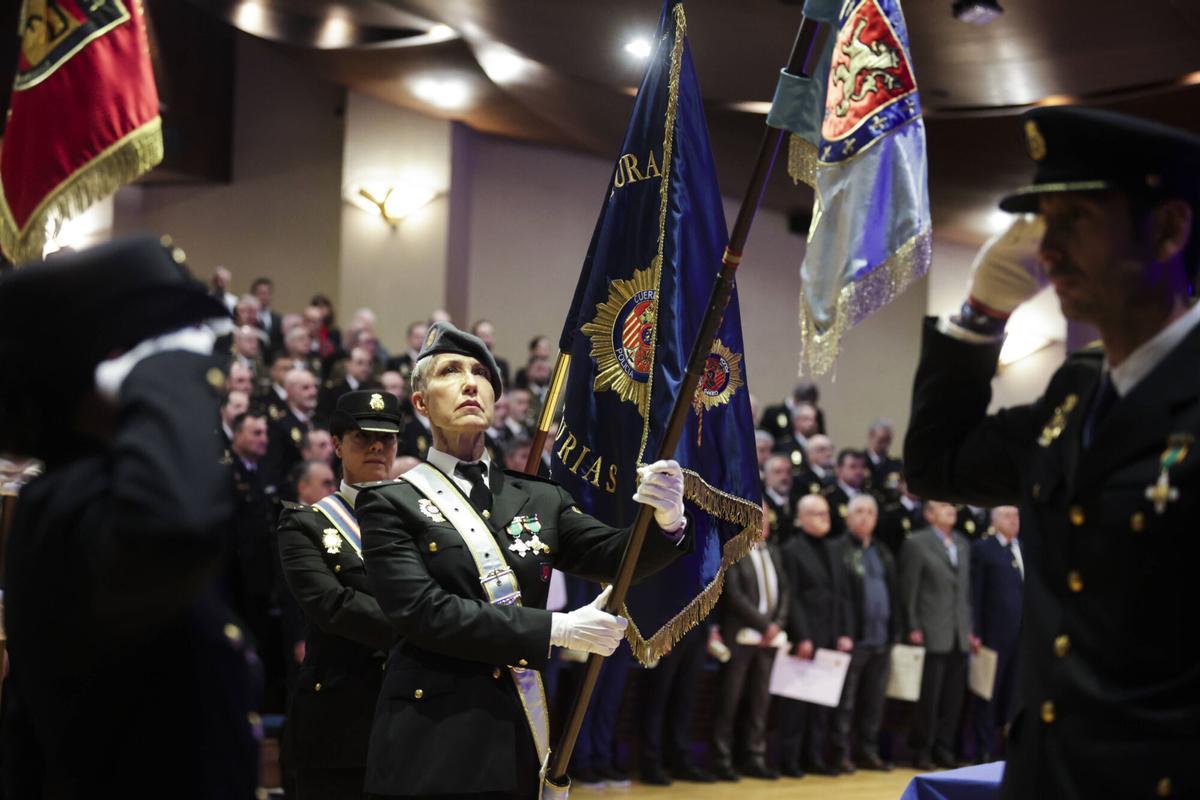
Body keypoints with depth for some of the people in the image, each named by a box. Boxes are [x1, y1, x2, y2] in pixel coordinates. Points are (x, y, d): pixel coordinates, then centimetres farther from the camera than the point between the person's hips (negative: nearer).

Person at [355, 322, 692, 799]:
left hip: (522, 744, 4)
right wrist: (556, 629, -16)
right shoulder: (392, 504, -1)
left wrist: (666, 520, -21)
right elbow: (423, 612, -14)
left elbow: (620, 558, 1)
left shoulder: (540, 500, 13)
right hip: (434, 747, -4)